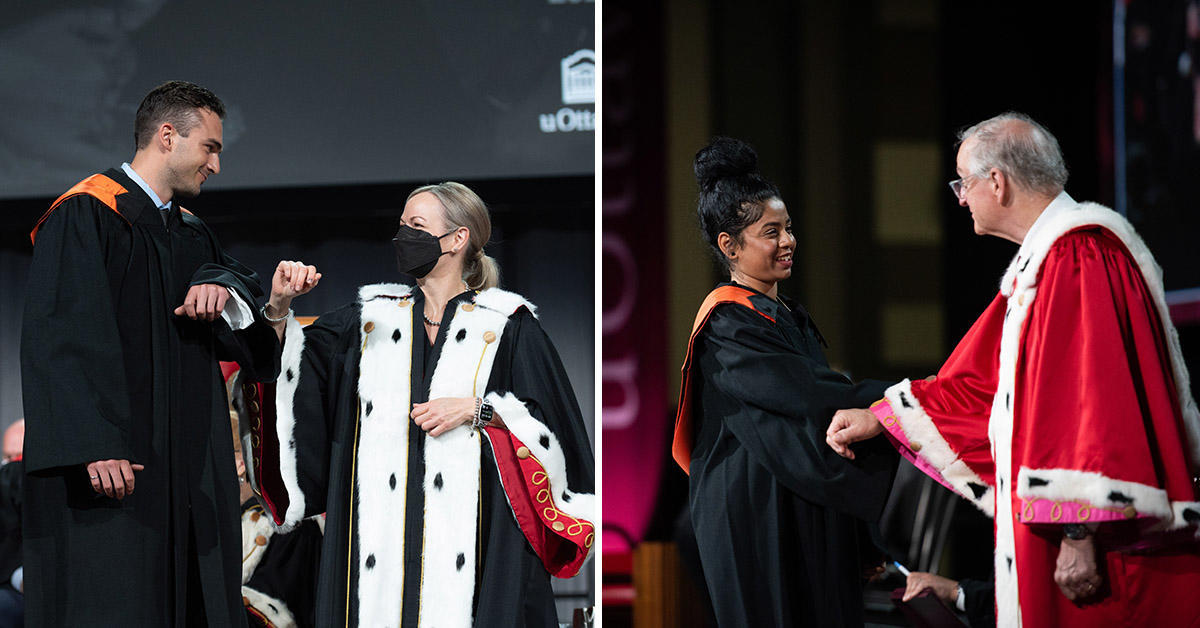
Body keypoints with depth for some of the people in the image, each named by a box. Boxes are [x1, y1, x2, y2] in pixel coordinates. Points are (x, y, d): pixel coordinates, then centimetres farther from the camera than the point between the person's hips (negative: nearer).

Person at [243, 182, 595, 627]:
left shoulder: (506, 324, 4)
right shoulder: (371, 318, 14)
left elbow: (551, 420, 1)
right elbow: (288, 368, 9)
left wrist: (475, 410, -11)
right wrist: (279, 307, -8)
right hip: (382, 525, 3)